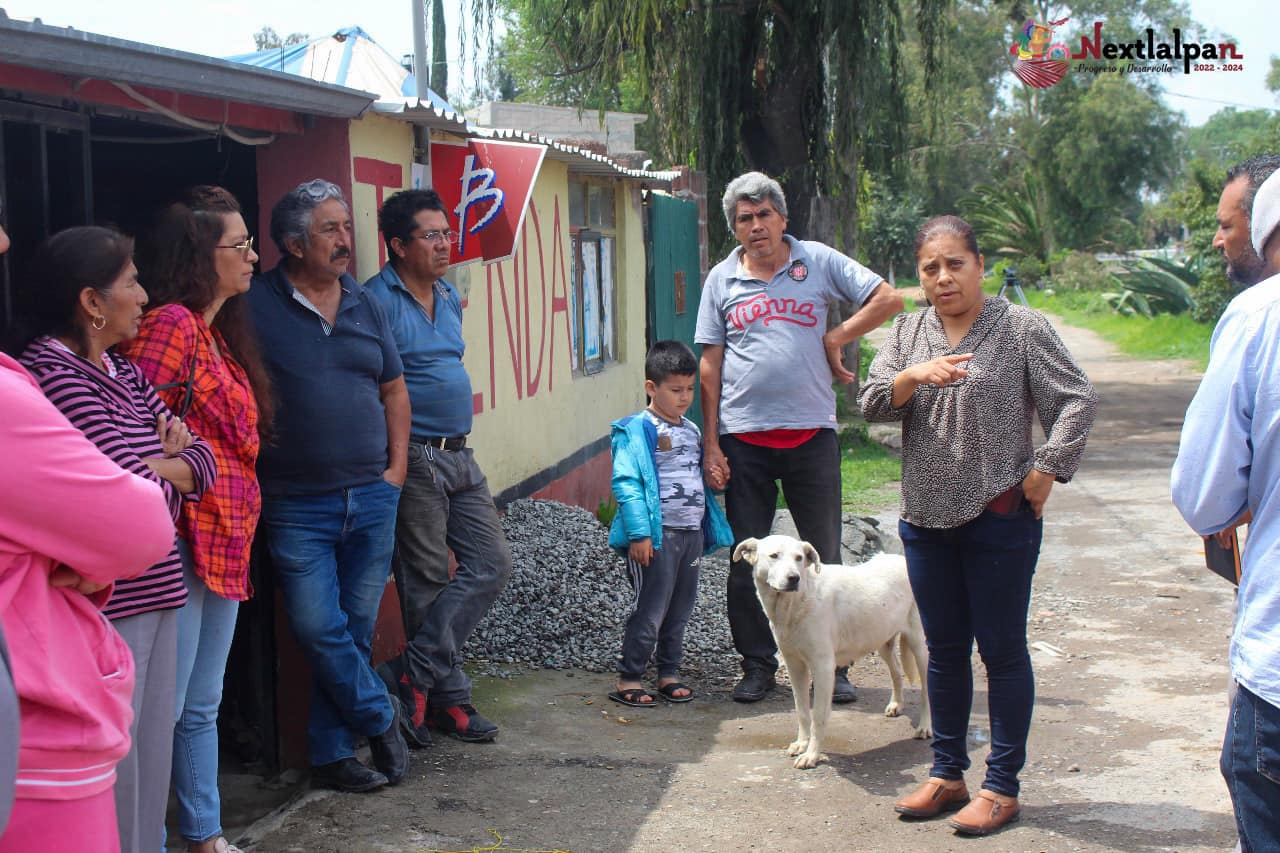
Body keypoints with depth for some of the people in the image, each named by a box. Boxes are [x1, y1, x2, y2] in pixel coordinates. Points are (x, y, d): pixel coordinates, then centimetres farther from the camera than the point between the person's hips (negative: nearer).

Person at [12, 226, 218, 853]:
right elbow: (132, 494, -18)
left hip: (154, 590, 9)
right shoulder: (52, 374, -13)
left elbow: (203, 463, 12)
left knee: (153, 756, 13)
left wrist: (158, 463, -7)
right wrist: (168, 461, 2)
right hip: (106, 601, -9)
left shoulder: (124, 373, 14)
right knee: (114, 763, -3)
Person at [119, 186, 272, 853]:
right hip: (185, 542, -10)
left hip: (225, 542, 10)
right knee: (166, 708, -4)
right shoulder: (172, 323, -13)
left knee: (202, 705, 18)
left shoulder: (218, 333, 17)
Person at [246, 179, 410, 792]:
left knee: (355, 629, 8)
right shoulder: (255, 306, -5)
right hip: (297, 505, -4)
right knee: (318, 629, -6)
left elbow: (394, 390, 18)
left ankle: (331, 753, 19)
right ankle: (381, 719, 15)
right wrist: (252, 475, -10)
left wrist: (396, 466, 8)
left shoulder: (364, 305, 11)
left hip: (372, 498, 4)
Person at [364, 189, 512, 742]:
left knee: (492, 563, 6)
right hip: (412, 461, -8)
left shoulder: (450, 298, 15)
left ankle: (417, 671, 11)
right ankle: (449, 700, 10)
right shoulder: (376, 301, -11)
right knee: (428, 582, 0)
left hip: (459, 455, 8)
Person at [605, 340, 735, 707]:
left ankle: (669, 674, 23)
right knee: (651, 610, -6)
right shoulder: (637, 429, -8)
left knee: (681, 609, 12)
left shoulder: (691, 430, 16)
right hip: (657, 534, -7)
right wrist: (639, 532, -20)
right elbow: (627, 482, -14)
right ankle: (627, 679, 4)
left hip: (692, 532, 7)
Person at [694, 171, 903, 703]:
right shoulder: (722, 279, 8)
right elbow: (710, 365, 6)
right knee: (747, 560, 7)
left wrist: (834, 339, -1)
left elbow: (888, 299, 1)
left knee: (824, 557, 5)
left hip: (811, 432, -1)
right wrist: (710, 443, 1)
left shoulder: (818, 261, 4)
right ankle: (757, 664, 19)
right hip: (743, 436, 1)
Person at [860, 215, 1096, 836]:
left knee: (1002, 650, 3)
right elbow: (871, 404, -1)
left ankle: (1002, 786, 12)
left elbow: (1076, 400, -5)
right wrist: (913, 377, -20)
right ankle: (947, 775, 24)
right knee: (944, 649, 13)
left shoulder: (1021, 329, -4)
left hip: (1000, 517, -4)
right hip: (927, 517, 5)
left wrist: (1045, 470, -12)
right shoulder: (907, 332, 9)